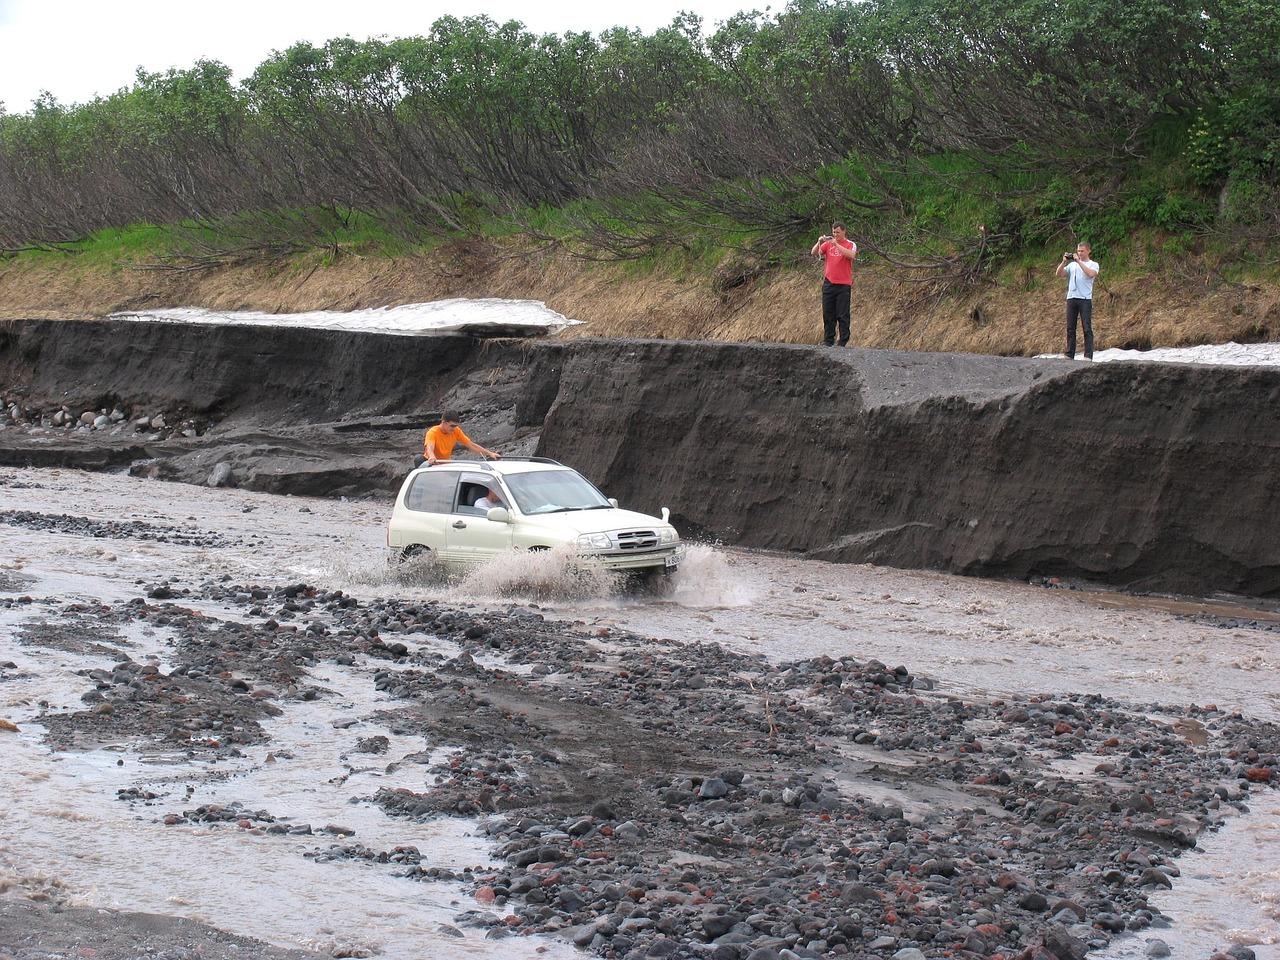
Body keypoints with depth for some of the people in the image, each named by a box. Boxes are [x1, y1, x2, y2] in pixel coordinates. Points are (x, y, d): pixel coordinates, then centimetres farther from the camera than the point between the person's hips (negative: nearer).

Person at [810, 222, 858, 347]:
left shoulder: (850, 244, 0)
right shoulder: (828, 244, 10)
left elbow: (851, 255, -21)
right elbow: (813, 253, 2)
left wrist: (836, 244, -25)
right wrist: (819, 242, -15)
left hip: (844, 285, -4)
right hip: (828, 284, 4)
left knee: (843, 315, -2)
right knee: (828, 314, 6)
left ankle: (843, 343, 1)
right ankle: (828, 342, 12)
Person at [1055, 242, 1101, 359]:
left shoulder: (1093, 264, 6)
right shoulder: (1072, 265, 18)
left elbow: (1091, 274, -16)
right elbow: (1059, 274, 9)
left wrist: (1079, 261, -12)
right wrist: (1064, 262, -3)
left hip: (1085, 298, -4)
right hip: (1071, 297, 4)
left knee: (1087, 328, -6)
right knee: (1070, 328, 4)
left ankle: (1088, 356, -8)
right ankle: (1069, 355, 7)